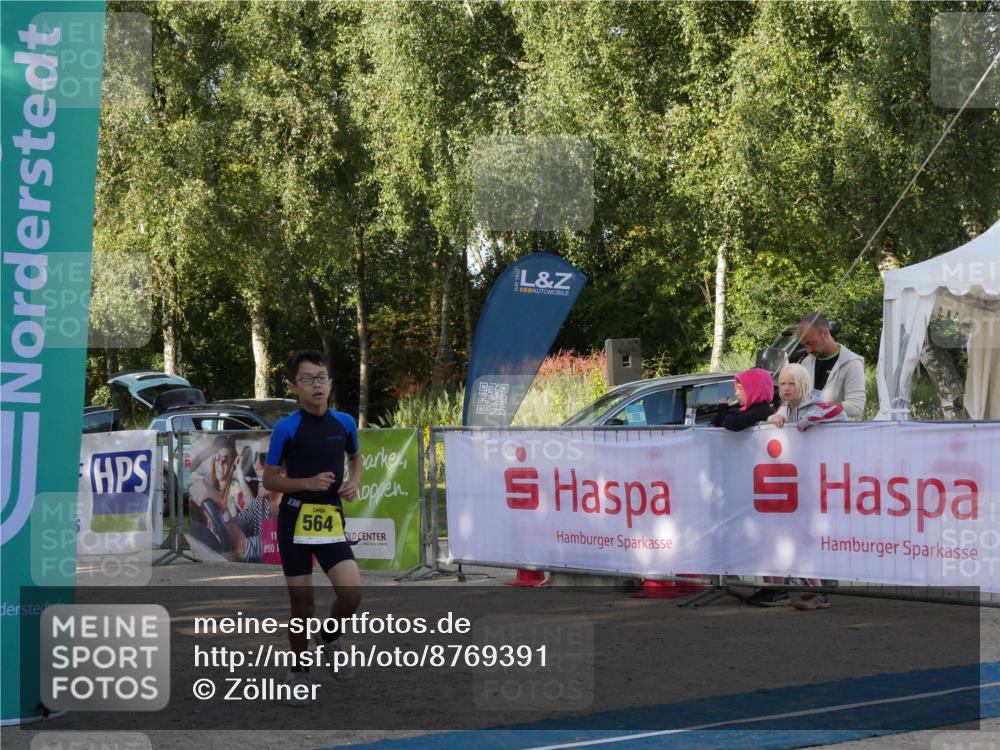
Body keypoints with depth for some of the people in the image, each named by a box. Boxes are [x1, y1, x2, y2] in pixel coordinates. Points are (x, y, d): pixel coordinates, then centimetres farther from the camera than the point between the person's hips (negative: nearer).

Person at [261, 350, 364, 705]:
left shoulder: (344, 423, 2)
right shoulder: (286, 429, -9)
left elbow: (356, 456, 22)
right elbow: (268, 479, -4)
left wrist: (355, 481, 2)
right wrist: (308, 483, -19)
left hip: (332, 520, 3)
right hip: (296, 520, -2)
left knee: (351, 594, -14)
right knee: (302, 605, 2)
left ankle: (330, 638, 18)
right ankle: (299, 671, 23)